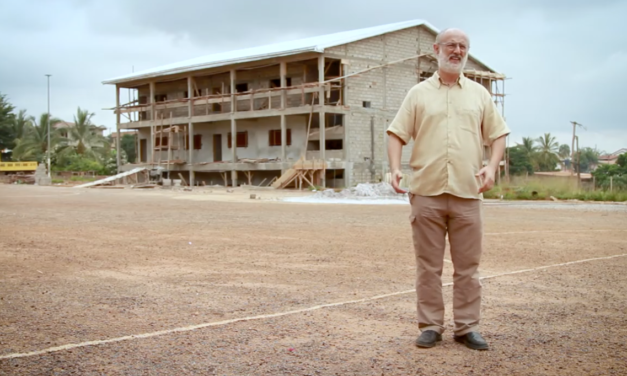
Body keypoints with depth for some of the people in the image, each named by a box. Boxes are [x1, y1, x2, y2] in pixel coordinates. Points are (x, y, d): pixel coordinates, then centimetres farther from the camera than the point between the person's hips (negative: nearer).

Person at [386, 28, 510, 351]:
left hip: (467, 192, 1)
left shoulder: (479, 93, 14)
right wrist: (395, 168, -11)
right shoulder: (419, 93, 9)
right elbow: (397, 133, 5)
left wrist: (492, 166, -5)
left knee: (467, 266, 5)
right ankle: (430, 326, 14)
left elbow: (498, 134, 13)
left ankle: (467, 327, 15)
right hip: (426, 192, -1)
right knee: (428, 265, 4)